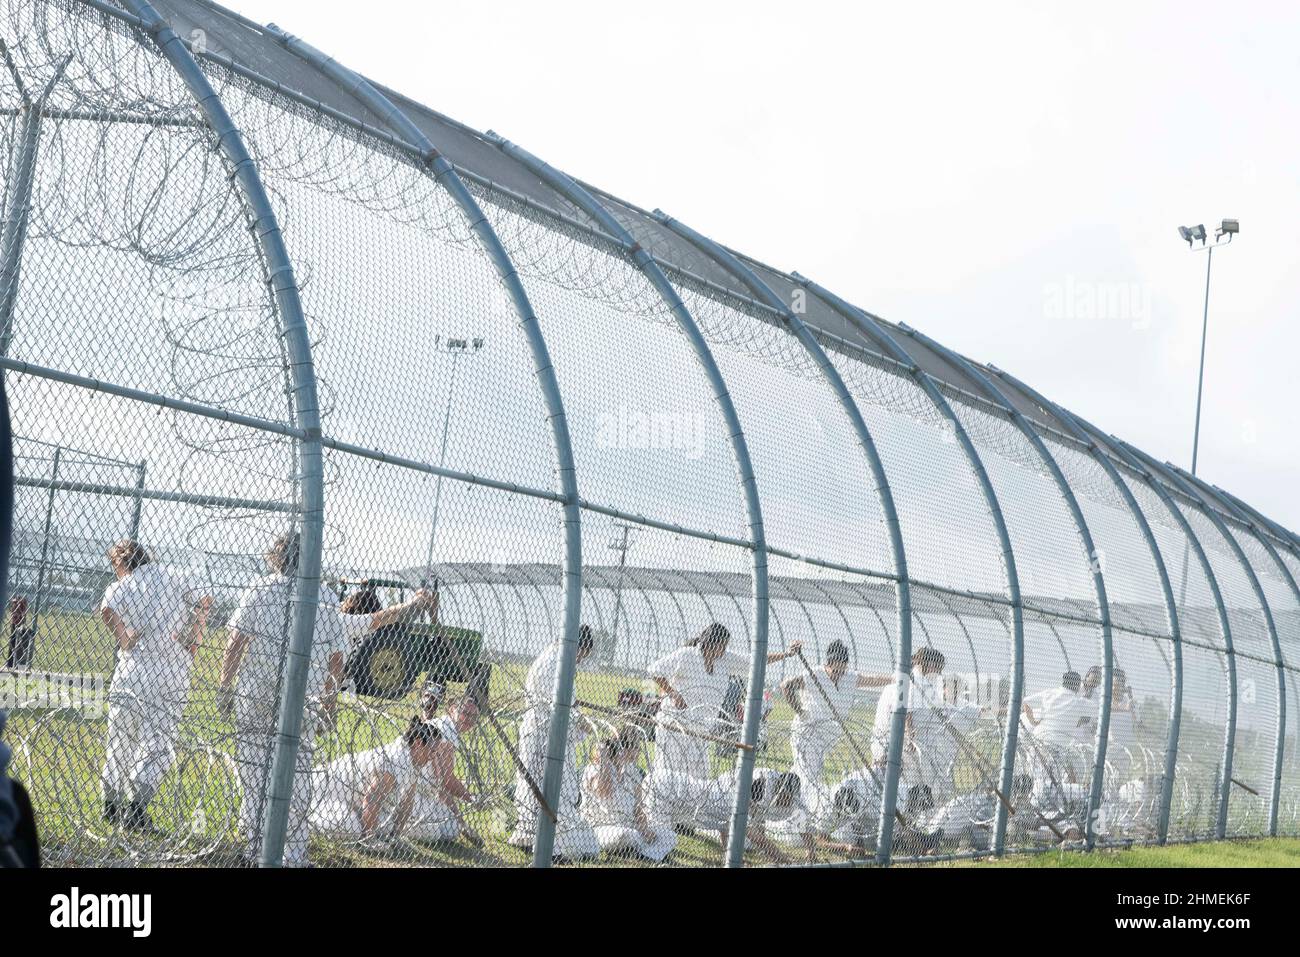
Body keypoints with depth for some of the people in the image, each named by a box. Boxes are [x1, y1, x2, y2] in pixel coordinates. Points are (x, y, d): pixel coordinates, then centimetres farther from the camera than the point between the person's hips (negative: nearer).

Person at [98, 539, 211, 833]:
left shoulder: (120, 587, 4)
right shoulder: (174, 580, 13)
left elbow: (107, 611, -17)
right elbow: (201, 607, 10)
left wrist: (126, 643, -8)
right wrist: (191, 649, 11)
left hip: (134, 669, 0)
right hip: (174, 674, 0)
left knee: (120, 742, 15)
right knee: (159, 746, 1)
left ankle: (112, 805, 20)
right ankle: (136, 808, -12)